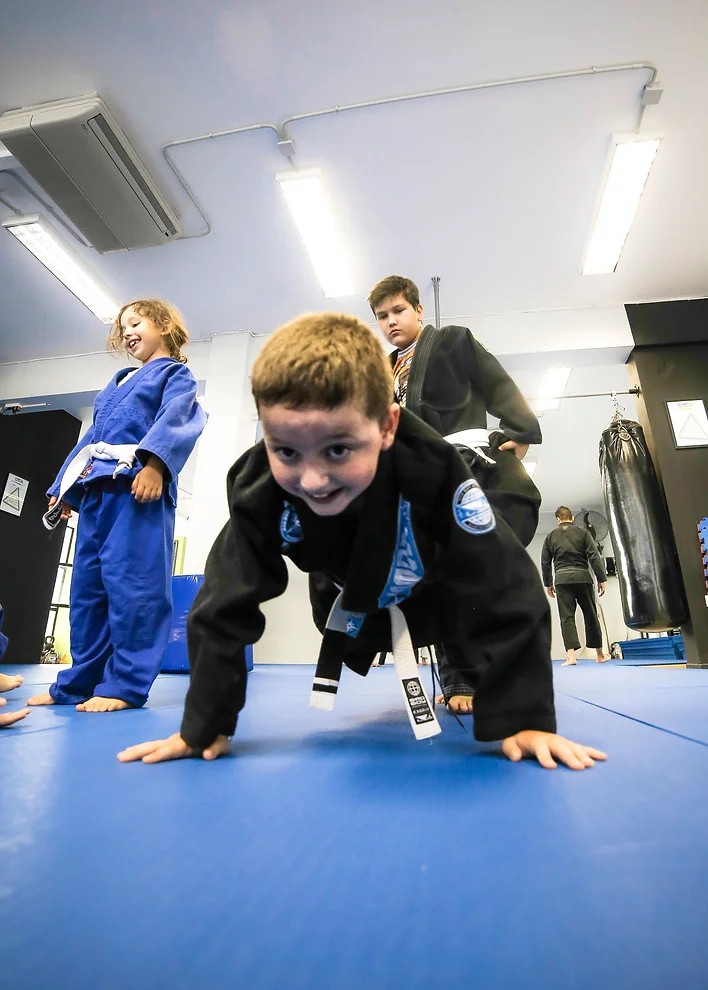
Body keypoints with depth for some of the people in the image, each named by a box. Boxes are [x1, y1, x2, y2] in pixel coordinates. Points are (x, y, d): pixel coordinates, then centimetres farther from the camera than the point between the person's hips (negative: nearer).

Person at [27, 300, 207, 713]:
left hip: (139, 486, -8)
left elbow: (175, 419, -11)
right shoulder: (117, 383, 31)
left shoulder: (175, 374, 8)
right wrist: (64, 486, 22)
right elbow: (92, 438, 28)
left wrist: (155, 464, -28)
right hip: (96, 489, 9)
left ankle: (125, 684, -4)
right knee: (87, 586, 9)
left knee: (130, 582, -13)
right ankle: (81, 682, 19)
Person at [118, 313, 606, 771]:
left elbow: (507, 598, -38)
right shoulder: (258, 489, -38)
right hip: (356, 585, 2)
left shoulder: (434, 472, -46)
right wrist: (203, 726, -23)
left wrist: (525, 720, -36)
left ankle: (462, 672, 30)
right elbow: (222, 611, -28)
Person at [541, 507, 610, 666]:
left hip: (562, 579, 0)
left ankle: (571, 656, -11)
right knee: (591, 615, 12)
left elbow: (545, 562, 8)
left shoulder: (551, 536, 7)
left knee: (567, 617, 0)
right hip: (582, 577, 0)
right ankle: (600, 655, 25)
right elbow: (594, 557, -3)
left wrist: (548, 584, 17)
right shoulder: (583, 532, 4)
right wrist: (601, 579, 1)